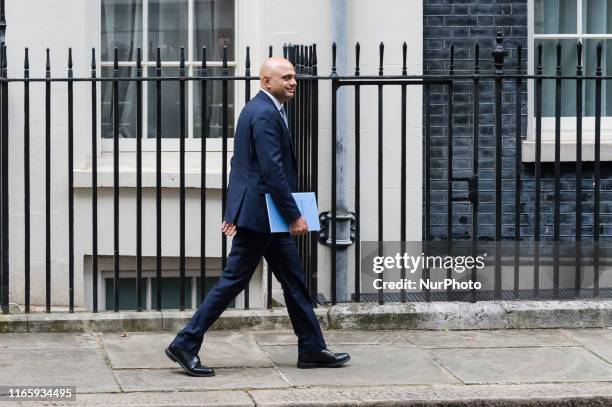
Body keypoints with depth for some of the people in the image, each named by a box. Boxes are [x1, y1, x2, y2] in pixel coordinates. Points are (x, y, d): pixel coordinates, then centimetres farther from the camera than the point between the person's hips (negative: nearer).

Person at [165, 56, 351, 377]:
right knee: (234, 279, -5)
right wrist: (294, 215, -20)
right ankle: (185, 345, 1)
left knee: (293, 279, 12)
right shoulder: (265, 114, -17)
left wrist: (234, 210, 21)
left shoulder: (257, 110, 15)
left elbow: (240, 163, 20)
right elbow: (272, 170, -23)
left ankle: (312, 349, 17)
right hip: (259, 214, -11)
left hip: (268, 216, 11)